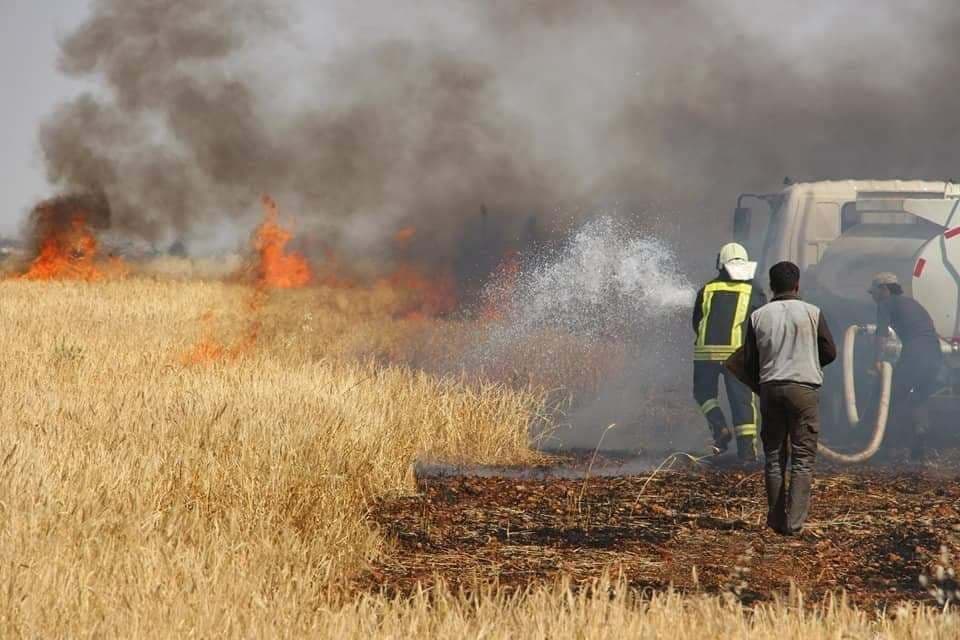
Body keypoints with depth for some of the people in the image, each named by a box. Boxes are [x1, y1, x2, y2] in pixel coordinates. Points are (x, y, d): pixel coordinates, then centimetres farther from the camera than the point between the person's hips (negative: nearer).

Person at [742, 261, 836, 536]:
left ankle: (777, 520, 12)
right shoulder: (812, 313, -1)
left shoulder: (758, 316, 4)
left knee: (774, 457, 12)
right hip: (804, 387, -2)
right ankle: (795, 521, -10)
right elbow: (829, 352, 3)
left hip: (770, 388, 2)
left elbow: (749, 362, 5)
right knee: (803, 458, 0)